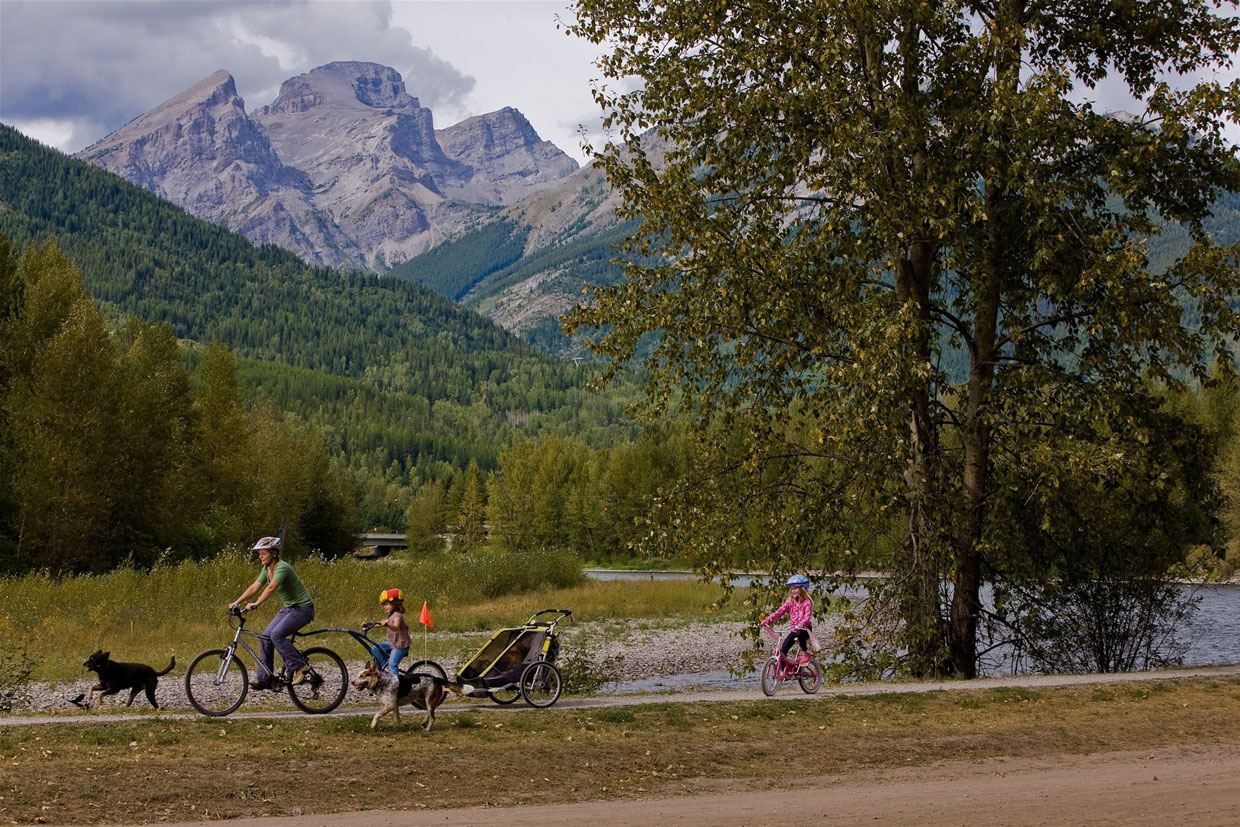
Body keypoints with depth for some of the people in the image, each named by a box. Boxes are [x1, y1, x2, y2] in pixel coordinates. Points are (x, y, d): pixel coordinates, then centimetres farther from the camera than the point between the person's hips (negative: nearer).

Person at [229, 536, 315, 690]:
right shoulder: (266, 570, 6)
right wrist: (237, 602, -6)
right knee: (266, 636, -3)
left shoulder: (282, 567, -22)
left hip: (302, 608, -9)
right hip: (288, 608, 9)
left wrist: (256, 604, -46)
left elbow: (271, 588, -36)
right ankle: (264, 679, 1)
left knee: (277, 634, -23)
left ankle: (299, 666, -12)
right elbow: (254, 587, 5)